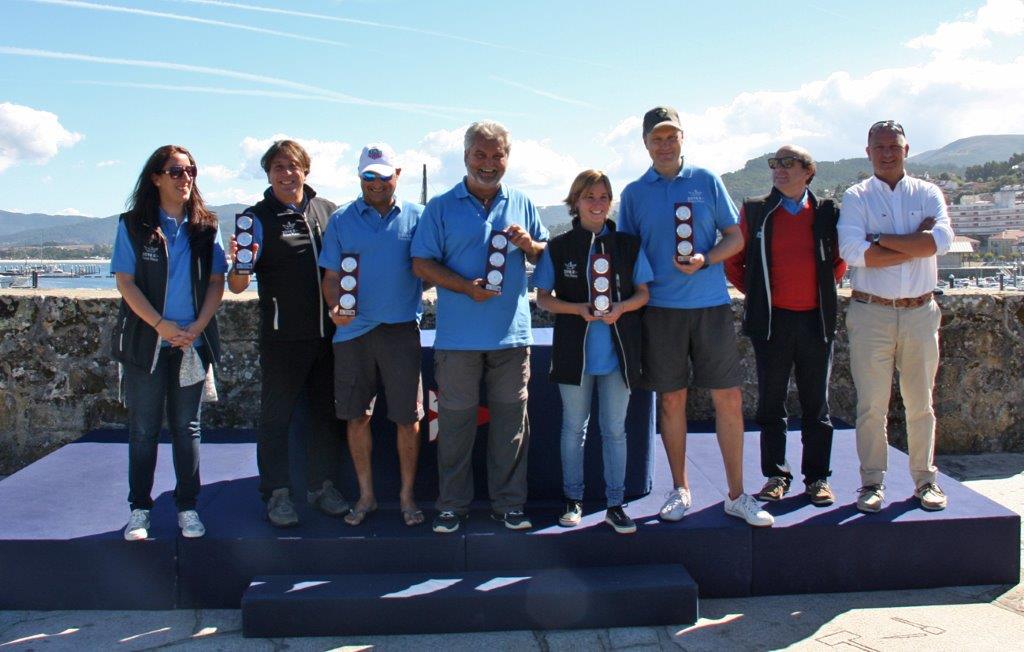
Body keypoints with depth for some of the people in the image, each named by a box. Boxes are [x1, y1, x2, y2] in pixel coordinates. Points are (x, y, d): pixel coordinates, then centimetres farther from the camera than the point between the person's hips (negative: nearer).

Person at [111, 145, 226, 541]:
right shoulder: (133, 225, 0)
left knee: (187, 427, 7)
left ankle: (187, 507, 16)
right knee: (144, 429, 4)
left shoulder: (206, 226, 5)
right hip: (145, 342, -1)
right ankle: (139, 508, 14)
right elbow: (125, 282, -5)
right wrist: (162, 325, -15)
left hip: (193, 343, 2)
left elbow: (216, 282, 3)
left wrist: (198, 327, -11)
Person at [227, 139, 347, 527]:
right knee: (276, 415, 3)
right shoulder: (258, 218, -2)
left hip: (328, 333, 4)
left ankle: (322, 485, 24)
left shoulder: (329, 211, 7)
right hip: (282, 336, -3)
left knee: (326, 412, 11)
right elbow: (236, 287, -7)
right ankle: (278, 493, 14)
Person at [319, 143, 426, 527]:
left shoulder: (415, 217, 6)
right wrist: (335, 307, -12)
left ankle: (407, 496, 18)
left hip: (401, 331, -1)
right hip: (354, 330, 1)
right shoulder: (341, 220, 8)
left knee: (407, 418, 2)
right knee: (356, 417, 7)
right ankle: (366, 495, 23)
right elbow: (331, 276, 6)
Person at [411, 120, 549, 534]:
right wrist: (466, 287, -16)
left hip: (512, 333, 2)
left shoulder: (522, 204, 12)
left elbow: (546, 255, 17)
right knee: (455, 420, 4)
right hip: (458, 336, -2)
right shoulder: (441, 207, 3)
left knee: (510, 420, 7)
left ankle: (509, 503, 19)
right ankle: (452, 504, 17)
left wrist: (528, 244, -7)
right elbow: (422, 263, -2)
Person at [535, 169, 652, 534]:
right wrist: (578, 309, -16)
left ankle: (615, 504, 17)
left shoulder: (628, 244, 3)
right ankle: (573, 500, 24)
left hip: (618, 351, 1)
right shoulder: (558, 248, 0)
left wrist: (621, 307, -15)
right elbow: (543, 298, 1)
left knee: (615, 429, 7)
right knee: (574, 428, 10)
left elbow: (643, 293, 6)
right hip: (574, 351, 0)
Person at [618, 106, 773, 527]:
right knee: (671, 399, 6)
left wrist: (705, 260, -13)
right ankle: (680, 490, 21)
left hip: (711, 304, 0)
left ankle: (737, 495, 11)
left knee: (729, 398, -1)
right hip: (661, 307, 0)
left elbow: (735, 237, 6)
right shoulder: (634, 193, 7)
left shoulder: (707, 181, 7)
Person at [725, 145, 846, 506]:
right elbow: (733, 260, 8)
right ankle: (775, 476, 17)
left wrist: (825, 289, 7)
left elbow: (841, 260, 17)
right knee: (771, 403, 6)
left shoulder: (826, 212, 5)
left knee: (816, 404, 7)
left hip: (816, 319, 1)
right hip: (772, 321, 0)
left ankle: (817, 478, 17)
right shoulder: (755, 211, 2)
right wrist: (755, 294, 3)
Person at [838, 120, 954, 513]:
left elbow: (942, 240, -11)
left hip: (920, 312, 2)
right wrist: (917, 244, -11)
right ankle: (873, 482, 12)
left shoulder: (928, 194, 9)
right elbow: (853, 251, -15)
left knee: (920, 403, 9)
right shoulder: (856, 197, 3)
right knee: (871, 404, 1)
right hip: (871, 313, -2)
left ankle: (925, 480, 22)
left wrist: (881, 239, -12)